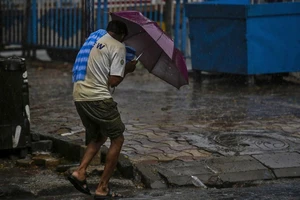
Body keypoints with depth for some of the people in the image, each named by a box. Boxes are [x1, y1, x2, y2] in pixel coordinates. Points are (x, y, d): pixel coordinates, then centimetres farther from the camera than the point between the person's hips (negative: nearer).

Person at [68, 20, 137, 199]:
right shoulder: (118, 47, -6)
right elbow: (113, 81, -14)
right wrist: (127, 69, 5)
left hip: (79, 96, 8)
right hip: (99, 98, -7)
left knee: (97, 137, 24)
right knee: (117, 139, 7)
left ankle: (80, 172, 4)